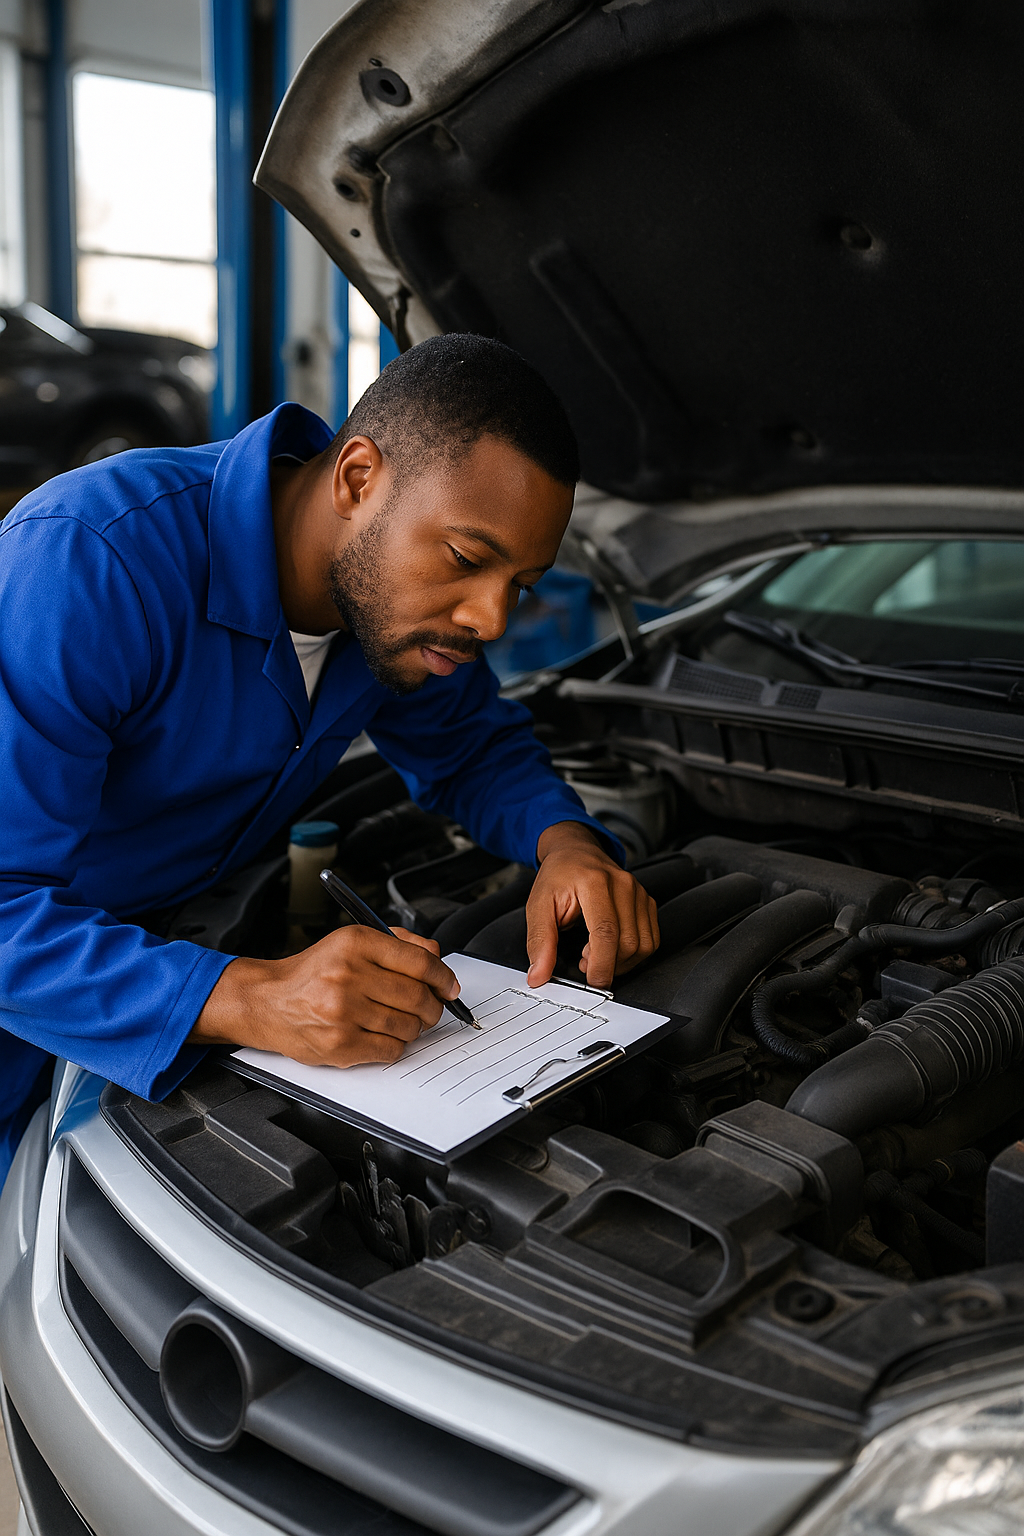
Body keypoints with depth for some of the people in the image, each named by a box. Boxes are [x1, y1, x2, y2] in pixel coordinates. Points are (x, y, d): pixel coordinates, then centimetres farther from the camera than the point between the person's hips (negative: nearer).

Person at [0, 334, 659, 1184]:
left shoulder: (397, 597, -8)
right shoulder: (85, 562, -31)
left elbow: (472, 746, 9)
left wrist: (567, 844, -14)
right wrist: (249, 1002, -47)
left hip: (194, 938, 6)